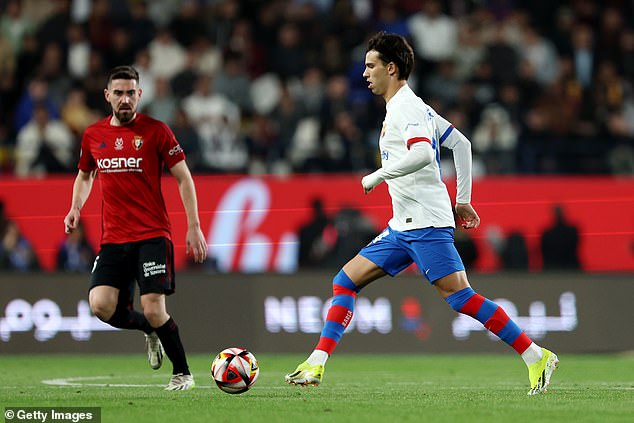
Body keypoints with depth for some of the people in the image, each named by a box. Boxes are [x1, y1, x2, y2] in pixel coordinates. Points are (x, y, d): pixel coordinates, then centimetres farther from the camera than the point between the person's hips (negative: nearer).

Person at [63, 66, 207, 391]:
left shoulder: (155, 131, -2)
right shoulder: (92, 135, 9)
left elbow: (183, 177, 1)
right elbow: (85, 175, 27)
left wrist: (194, 226, -5)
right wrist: (76, 208, 8)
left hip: (152, 236, -4)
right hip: (113, 239, 4)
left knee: (153, 310, -13)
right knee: (100, 305, -14)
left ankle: (182, 373, 8)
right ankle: (151, 331, 17)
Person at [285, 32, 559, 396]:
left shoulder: (407, 107, -10)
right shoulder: (409, 107, 20)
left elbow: (423, 154, -27)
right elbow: (461, 144, 24)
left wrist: (378, 176, -17)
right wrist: (463, 200, 23)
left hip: (427, 223, -10)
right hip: (403, 227, 10)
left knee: (458, 295, -16)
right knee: (346, 281, 7)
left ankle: (537, 358, -14)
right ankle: (316, 366, 5)